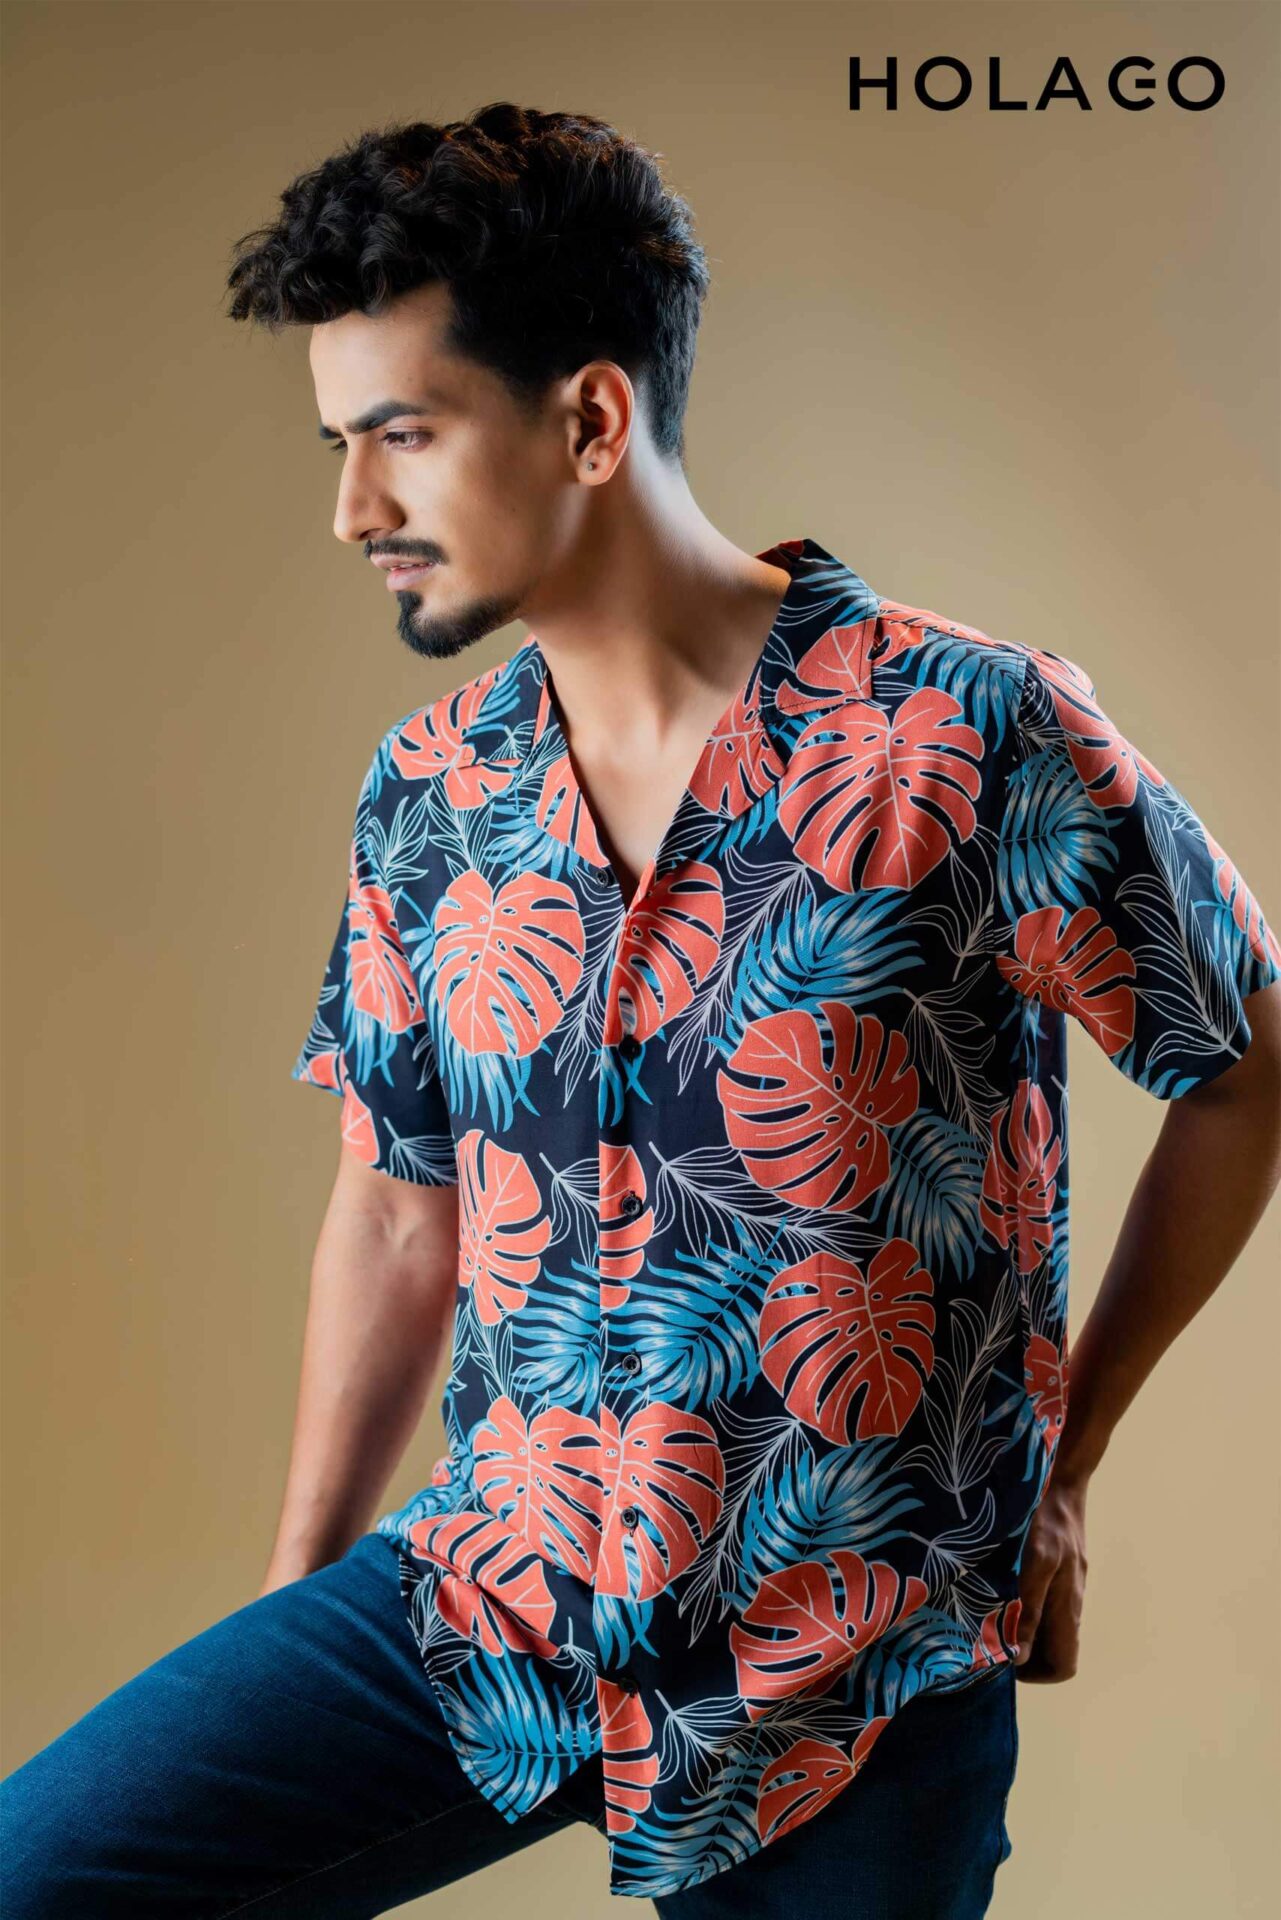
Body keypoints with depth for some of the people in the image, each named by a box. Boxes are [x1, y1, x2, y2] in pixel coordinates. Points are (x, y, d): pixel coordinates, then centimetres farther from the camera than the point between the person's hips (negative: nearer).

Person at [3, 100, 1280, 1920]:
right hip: (477, 1602, 4)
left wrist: (1059, 1465, 3)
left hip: (855, 1685, -3)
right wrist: (292, 1619, 12)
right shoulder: (426, 795, 0)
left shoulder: (975, 737, -15)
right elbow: (397, 1222, 9)